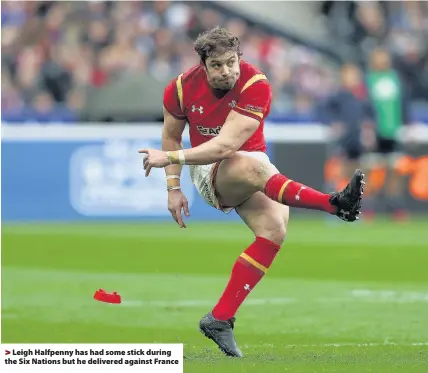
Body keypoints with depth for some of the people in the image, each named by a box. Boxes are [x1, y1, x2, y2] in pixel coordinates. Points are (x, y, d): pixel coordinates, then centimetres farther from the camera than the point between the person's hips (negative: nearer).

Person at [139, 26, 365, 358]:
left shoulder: (256, 86, -20)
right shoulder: (182, 88, -9)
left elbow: (226, 145, -26)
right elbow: (171, 136, 9)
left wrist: (170, 157, -27)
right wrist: (173, 188, 4)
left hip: (254, 163, 1)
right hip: (209, 172, -1)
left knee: (274, 229, -25)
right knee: (253, 167, -37)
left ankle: (220, 319, -23)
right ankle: (334, 204, -45)